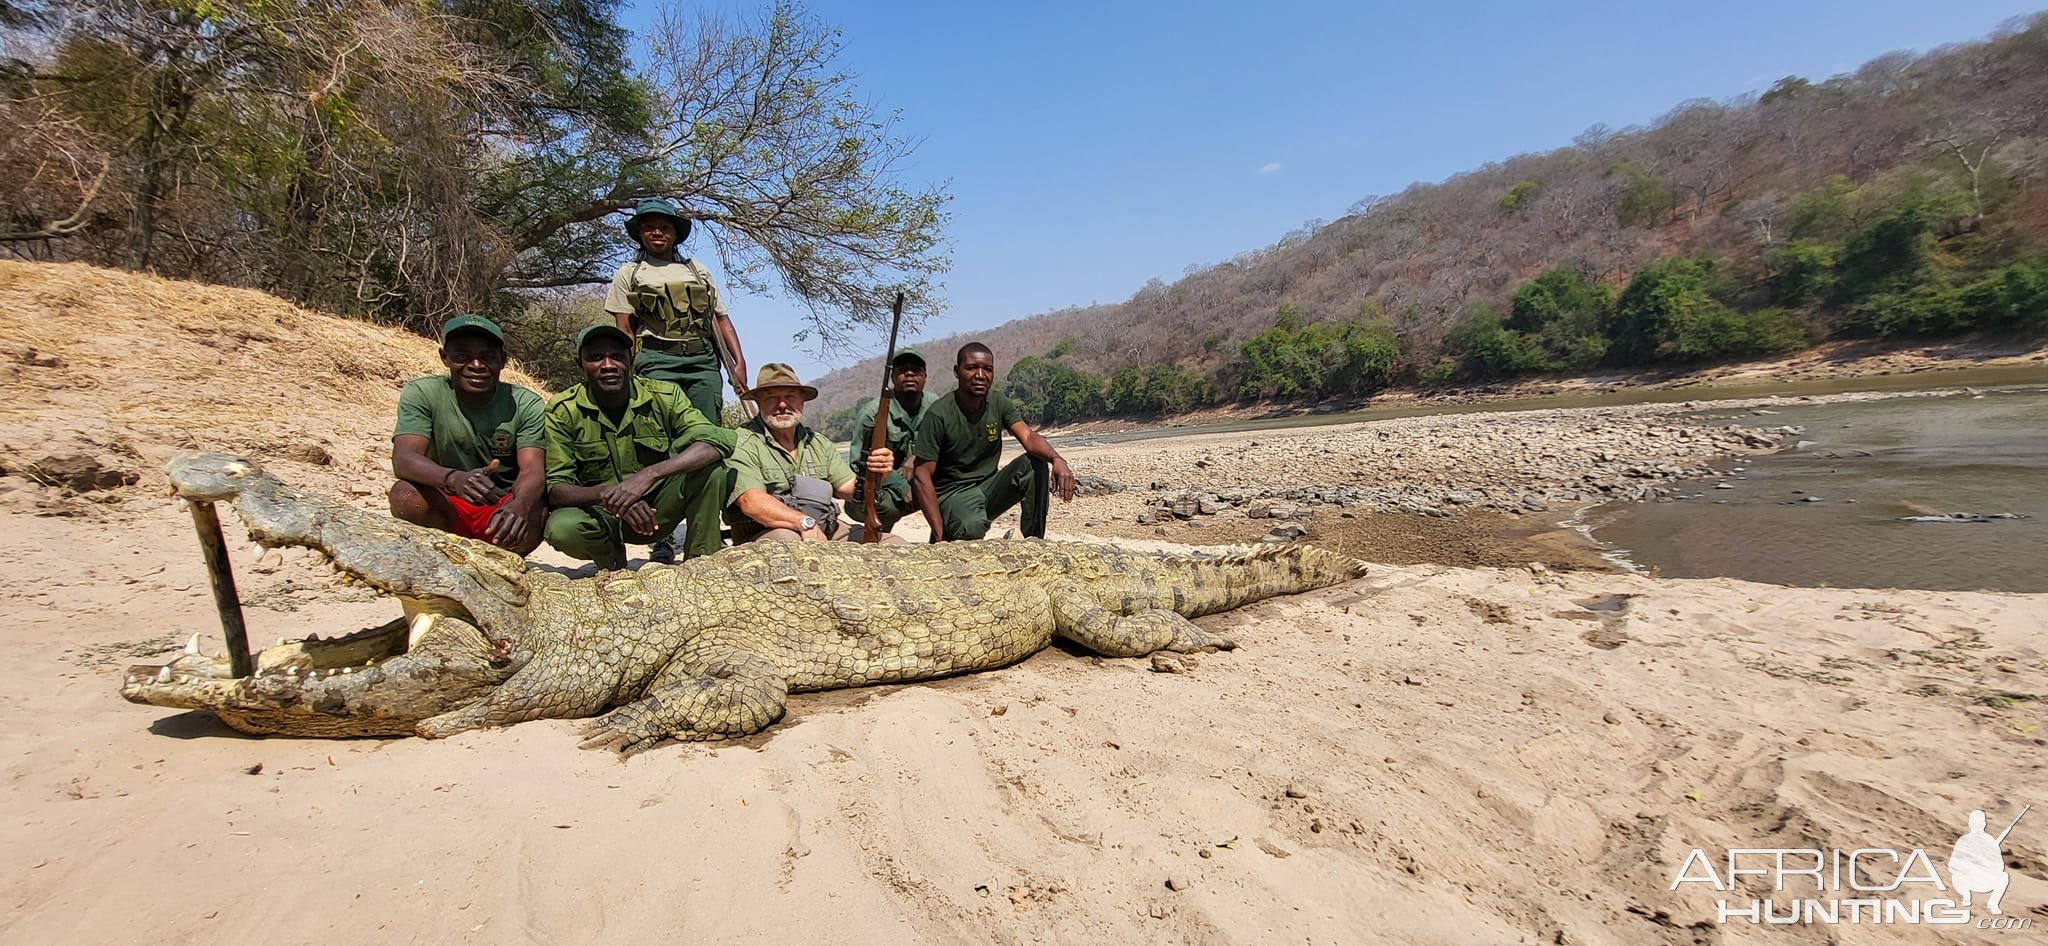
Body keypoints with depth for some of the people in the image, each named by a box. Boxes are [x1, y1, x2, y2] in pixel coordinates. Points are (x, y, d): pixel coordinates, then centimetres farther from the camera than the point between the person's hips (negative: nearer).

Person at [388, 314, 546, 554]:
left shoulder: (526, 405, -10)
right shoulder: (421, 393, -8)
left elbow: (533, 470, -22)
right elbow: (403, 459, -22)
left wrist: (518, 506, -48)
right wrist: (453, 478, -46)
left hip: (503, 507, -1)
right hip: (445, 510, 1)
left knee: (534, 514, -32)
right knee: (405, 494, -29)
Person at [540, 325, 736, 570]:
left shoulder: (664, 396, -10)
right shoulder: (562, 411, -10)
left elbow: (717, 441, -25)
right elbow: (555, 488, -15)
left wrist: (649, 475, -39)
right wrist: (606, 494, -37)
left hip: (656, 511, 0)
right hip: (600, 514, 0)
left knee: (711, 468, -24)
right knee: (561, 528, -33)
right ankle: (612, 555, 1)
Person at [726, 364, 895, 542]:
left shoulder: (819, 443, 16)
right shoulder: (743, 443, -4)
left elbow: (849, 488, 9)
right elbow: (750, 501, -19)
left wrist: (872, 474, -14)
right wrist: (805, 522, -33)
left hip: (827, 534, 5)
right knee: (788, 539, -40)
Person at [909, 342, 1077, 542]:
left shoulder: (999, 403, 0)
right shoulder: (938, 415, -15)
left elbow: (1029, 437, -15)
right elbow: (922, 476, -17)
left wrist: (1057, 460, -39)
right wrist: (939, 535, -25)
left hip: (989, 487, 5)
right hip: (952, 494, -5)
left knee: (1034, 464, -19)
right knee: (972, 527, -37)